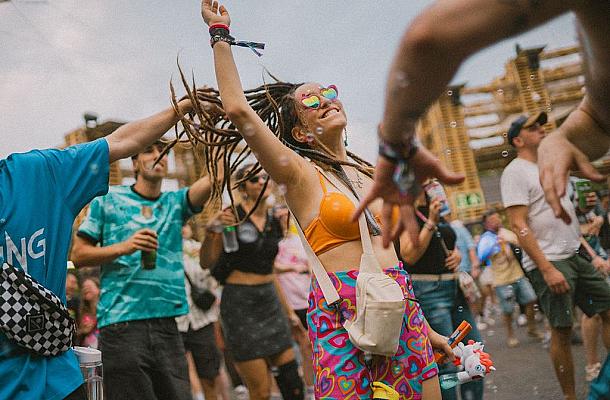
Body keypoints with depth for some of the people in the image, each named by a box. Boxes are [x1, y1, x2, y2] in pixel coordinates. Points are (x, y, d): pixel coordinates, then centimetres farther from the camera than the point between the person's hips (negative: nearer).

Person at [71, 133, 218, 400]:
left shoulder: (175, 203, 14)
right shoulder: (108, 200, 7)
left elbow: (214, 178, -4)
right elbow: (78, 255, 4)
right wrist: (124, 247, -10)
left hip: (166, 323, 3)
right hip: (121, 324, -3)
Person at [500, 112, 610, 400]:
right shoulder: (516, 172, -9)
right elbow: (519, 226, -18)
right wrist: (547, 269, -23)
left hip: (576, 256, 9)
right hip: (548, 262, -8)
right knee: (562, 330, -4)